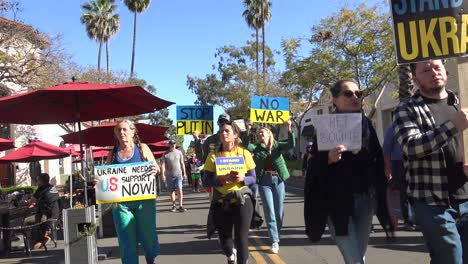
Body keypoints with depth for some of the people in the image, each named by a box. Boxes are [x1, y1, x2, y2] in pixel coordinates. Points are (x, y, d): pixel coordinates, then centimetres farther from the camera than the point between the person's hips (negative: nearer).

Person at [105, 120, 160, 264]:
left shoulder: (142, 148, 4)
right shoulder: (113, 153, 8)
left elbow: (156, 167, 6)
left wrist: (155, 170, -17)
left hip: (143, 199, -1)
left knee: (147, 233, 7)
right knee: (126, 238, 2)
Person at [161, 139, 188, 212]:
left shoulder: (179, 152, 7)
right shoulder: (165, 154, -1)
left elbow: (182, 163, 12)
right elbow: (163, 165, -3)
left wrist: (184, 173, 11)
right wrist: (163, 175, -12)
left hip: (178, 174, 0)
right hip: (169, 175, 0)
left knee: (179, 189, -12)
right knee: (172, 191, 7)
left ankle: (181, 206, -11)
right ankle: (174, 206, 17)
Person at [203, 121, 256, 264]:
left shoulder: (244, 153, 0)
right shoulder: (213, 155, 0)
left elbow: (253, 179, 2)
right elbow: (207, 181, -3)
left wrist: (242, 178, -19)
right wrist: (222, 179, -21)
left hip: (242, 200, -1)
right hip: (221, 203, 1)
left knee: (241, 237, -4)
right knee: (224, 237, 14)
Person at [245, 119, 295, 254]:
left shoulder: (277, 145, 4)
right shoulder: (257, 147, 6)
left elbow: (291, 145, -11)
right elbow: (246, 145, -12)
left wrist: (289, 129, -25)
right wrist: (248, 130, -22)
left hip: (278, 180, 0)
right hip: (264, 182, 0)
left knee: (279, 212, 8)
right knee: (269, 212, -4)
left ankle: (277, 235, 29)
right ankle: (275, 241, 1)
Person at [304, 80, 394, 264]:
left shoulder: (366, 124, 7)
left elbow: (378, 161, 11)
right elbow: (314, 169, -9)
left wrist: (381, 199, 8)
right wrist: (328, 159, -29)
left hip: (365, 199, 5)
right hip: (337, 202, -5)